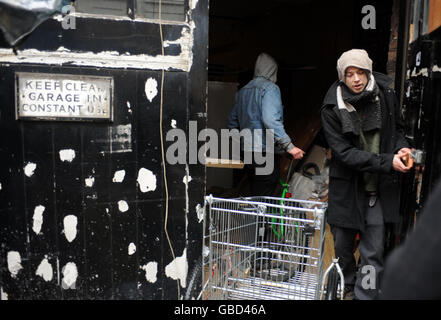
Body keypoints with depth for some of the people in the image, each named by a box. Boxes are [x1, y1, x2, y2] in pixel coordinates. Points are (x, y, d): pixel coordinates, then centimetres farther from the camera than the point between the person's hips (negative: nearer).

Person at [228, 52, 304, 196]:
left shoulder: (242, 91, 14)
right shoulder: (270, 88, -10)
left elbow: (232, 122, 18)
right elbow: (270, 120, -23)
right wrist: (288, 146, -23)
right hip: (266, 154, -8)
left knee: (255, 196, 17)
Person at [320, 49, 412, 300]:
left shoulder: (386, 96, -3)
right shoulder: (332, 108, -11)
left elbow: (398, 128, 14)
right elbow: (344, 153, -16)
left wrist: (401, 147, -8)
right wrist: (387, 161, -22)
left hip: (378, 189, 1)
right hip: (347, 188, -1)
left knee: (374, 252, 1)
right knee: (343, 246, 15)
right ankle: (348, 287, 42)